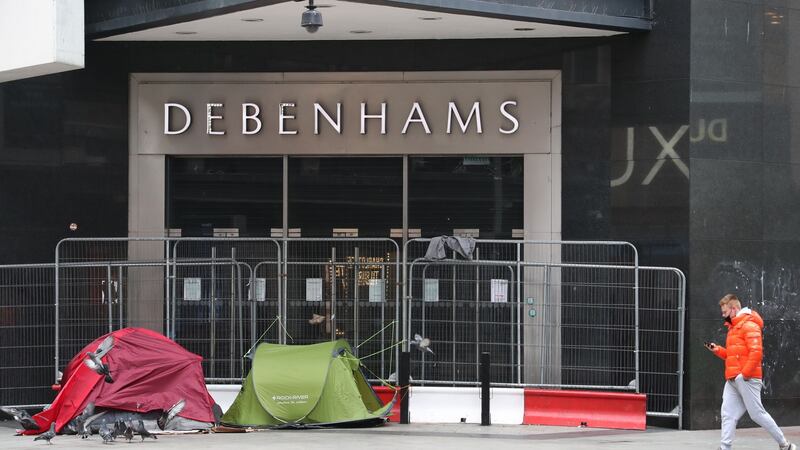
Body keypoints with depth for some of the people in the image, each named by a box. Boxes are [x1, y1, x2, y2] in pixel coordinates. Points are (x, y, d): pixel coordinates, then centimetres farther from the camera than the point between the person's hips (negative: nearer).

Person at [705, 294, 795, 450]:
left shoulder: (749, 325, -10)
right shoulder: (733, 327, 21)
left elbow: (756, 352, -19)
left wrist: (745, 373, -20)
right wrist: (717, 350, 13)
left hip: (746, 379, -9)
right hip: (732, 381, 9)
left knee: (757, 413, -6)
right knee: (728, 414, 0)